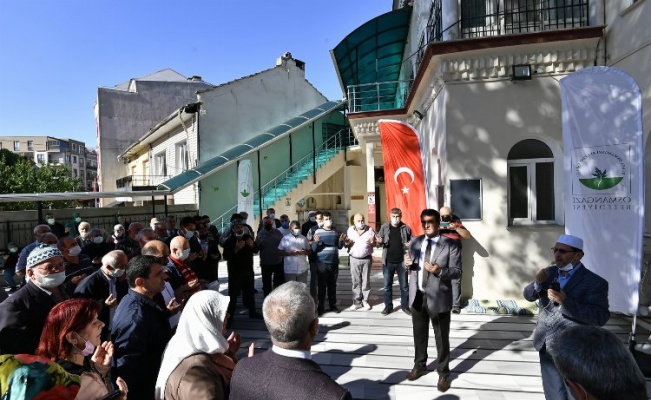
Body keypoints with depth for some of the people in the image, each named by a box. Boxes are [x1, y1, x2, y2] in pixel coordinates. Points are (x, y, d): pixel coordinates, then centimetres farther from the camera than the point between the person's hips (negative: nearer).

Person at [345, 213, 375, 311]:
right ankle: (357, 302, 13)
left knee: (366, 281, 5)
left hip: (366, 259, -1)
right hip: (354, 259, 1)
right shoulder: (350, 230, 3)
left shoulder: (370, 230, -2)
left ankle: (365, 301, 17)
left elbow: (375, 244, 4)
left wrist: (372, 242, -19)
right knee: (356, 281, 5)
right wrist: (347, 243, -15)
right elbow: (345, 244, 8)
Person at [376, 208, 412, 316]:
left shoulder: (406, 228, -3)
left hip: (402, 261, 0)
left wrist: (410, 244, -16)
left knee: (404, 285, 10)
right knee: (387, 285, 10)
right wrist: (379, 241, -19)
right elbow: (379, 241, 4)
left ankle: (405, 306, 25)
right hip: (388, 261, 1)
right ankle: (388, 306, 23)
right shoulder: (384, 227, -1)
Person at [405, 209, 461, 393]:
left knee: (442, 338, 9)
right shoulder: (415, 242, 6)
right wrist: (408, 263, -9)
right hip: (417, 296, 4)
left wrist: (439, 271, -29)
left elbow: (457, 271, -12)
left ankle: (443, 373, 28)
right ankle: (419, 365, 40)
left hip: (438, 297, -4)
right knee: (419, 334, 19)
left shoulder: (450, 244, -9)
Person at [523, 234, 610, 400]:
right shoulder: (550, 272, 3)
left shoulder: (594, 282, -14)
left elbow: (601, 318, -22)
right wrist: (537, 283, -15)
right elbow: (528, 296, 5)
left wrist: (565, 301, -30)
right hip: (546, 346, 6)